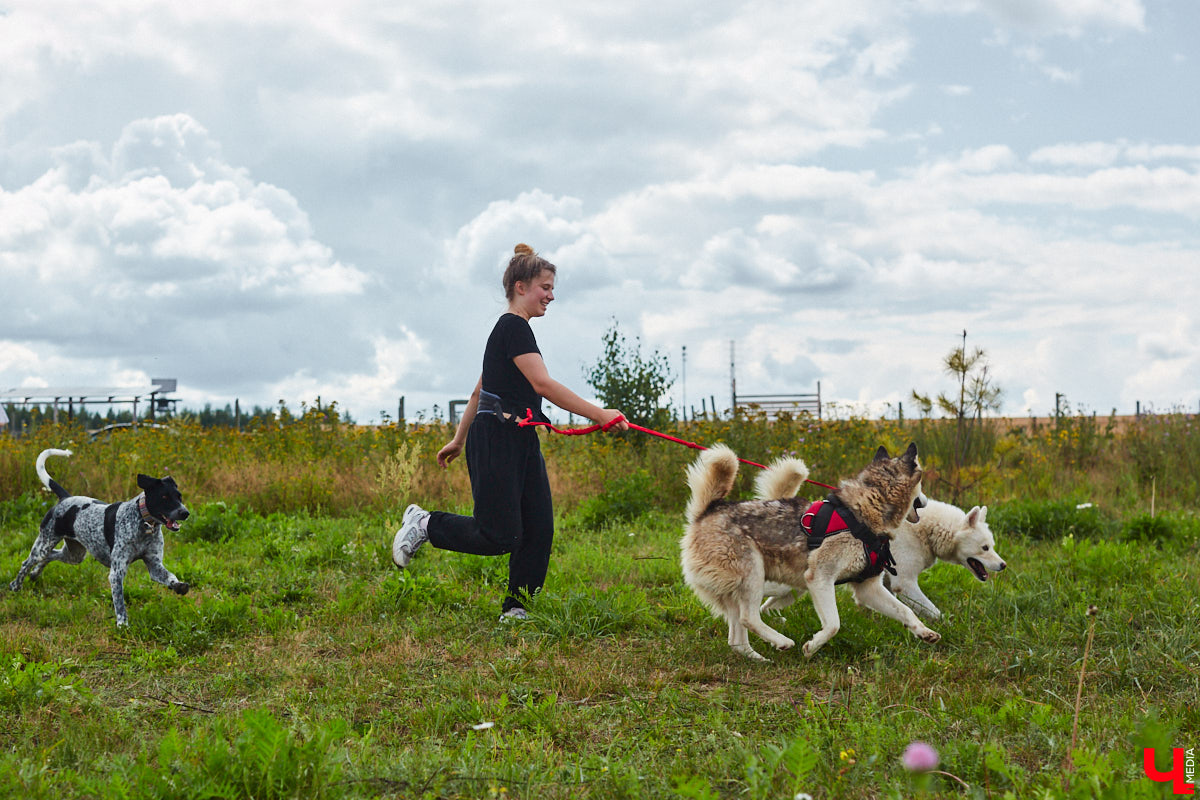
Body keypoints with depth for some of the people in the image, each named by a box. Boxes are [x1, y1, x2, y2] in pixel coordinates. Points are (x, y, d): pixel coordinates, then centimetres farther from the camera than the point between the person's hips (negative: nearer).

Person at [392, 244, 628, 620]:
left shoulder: (511, 329, 18)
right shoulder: (513, 327, -13)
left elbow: (480, 390, 24)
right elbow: (543, 383, -24)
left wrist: (459, 439, 29)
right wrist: (598, 414, -28)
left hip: (521, 442, 10)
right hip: (496, 442, -10)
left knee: (538, 530, 3)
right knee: (500, 536, -9)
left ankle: (515, 609, 9)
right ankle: (425, 523, 10)